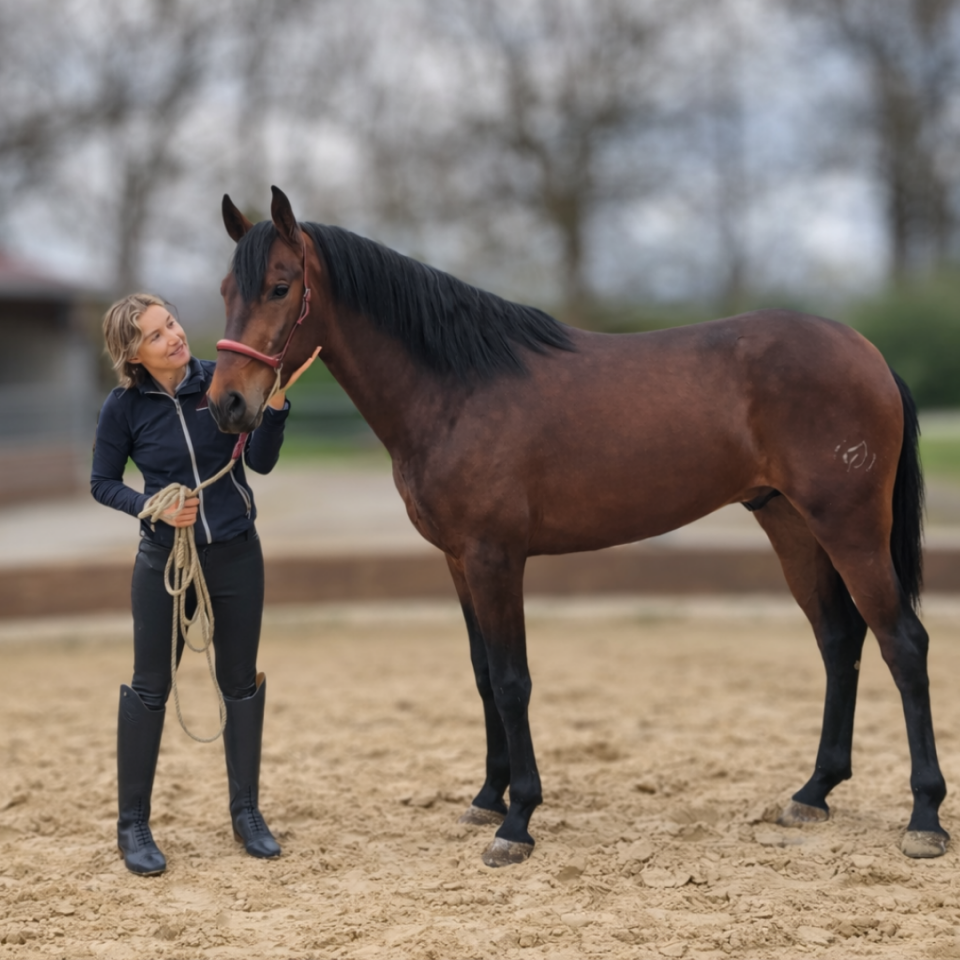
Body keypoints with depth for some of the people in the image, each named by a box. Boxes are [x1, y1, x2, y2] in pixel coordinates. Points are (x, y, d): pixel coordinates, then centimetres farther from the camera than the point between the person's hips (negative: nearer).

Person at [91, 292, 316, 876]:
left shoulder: (222, 380, -6)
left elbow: (261, 461, -5)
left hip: (235, 553, 2)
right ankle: (133, 826, 15)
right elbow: (103, 484, 1)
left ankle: (247, 814, 25)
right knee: (150, 688, 3)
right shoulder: (125, 407, -9)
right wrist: (153, 506, -16)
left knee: (241, 681, 11)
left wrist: (275, 405, -21)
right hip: (165, 558, -2)